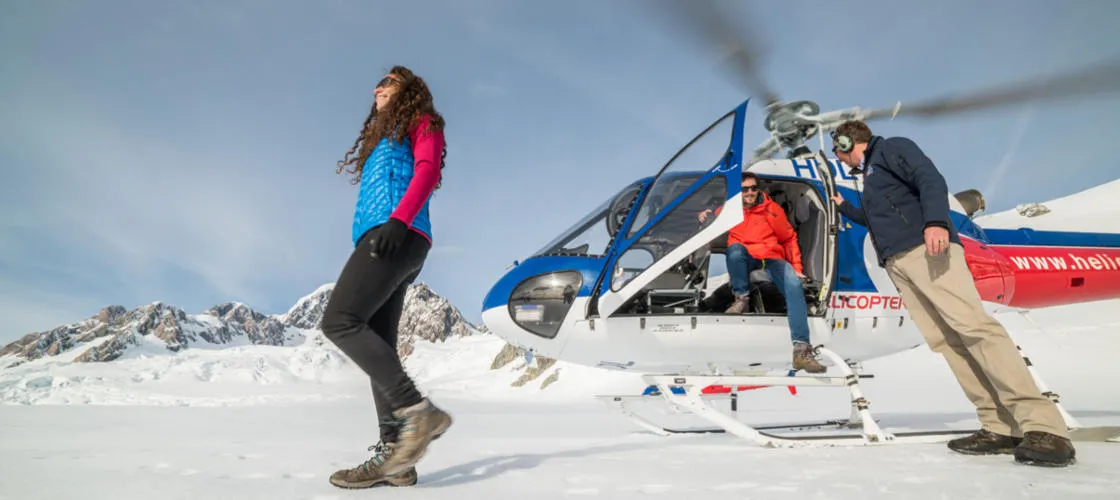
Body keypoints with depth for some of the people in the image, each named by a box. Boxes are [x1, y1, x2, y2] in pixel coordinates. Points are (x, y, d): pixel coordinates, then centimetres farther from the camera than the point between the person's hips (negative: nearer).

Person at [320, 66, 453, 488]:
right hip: (383, 240, 9)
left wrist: (398, 219, -23)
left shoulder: (420, 121, 12)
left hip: (398, 237, -9)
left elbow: (428, 170, -8)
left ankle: (417, 411, -23)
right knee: (378, 345, -1)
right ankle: (393, 454, -4)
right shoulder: (382, 137, 36)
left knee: (339, 321, -21)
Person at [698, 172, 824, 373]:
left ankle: (801, 350, -38)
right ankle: (741, 298, -19)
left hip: (772, 258, 0)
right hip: (744, 260, 0)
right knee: (735, 247, -36)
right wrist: (704, 217, -10)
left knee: (794, 285, -30)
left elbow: (789, 238, 12)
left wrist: (797, 267, 5)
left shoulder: (771, 209, 3)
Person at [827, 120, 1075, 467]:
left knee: (972, 325, -22)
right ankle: (1001, 426, -14)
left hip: (925, 248, -8)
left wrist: (936, 221, -26)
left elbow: (931, 179, -10)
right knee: (943, 340, -8)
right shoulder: (869, 175, 32)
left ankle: (1042, 426, -26)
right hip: (897, 264, 8)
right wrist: (844, 208, 53)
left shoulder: (891, 148, 8)